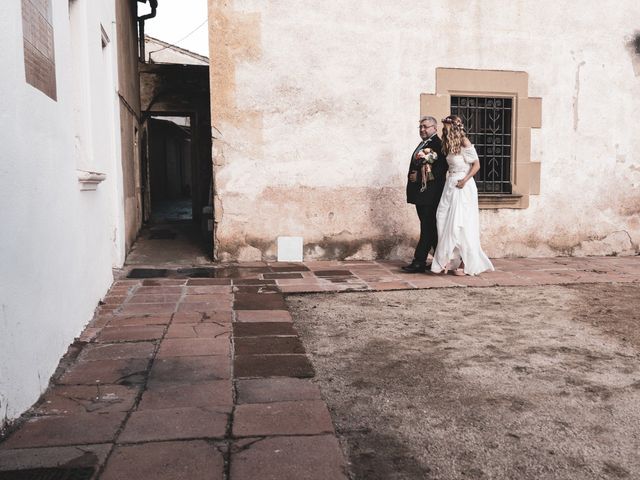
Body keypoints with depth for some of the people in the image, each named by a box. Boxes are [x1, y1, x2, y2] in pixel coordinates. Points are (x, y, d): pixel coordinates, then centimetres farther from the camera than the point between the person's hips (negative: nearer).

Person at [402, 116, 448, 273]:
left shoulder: (438, 144, -10)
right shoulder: (422, 145, 20)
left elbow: (441, 168, -19)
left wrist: (419, 176, -17)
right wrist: (413, 176, 4)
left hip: (431, 193, -10)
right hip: (421, 194, 10)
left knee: (428, 228, -7)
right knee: (430, 228, 13)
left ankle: (419, 262, -6)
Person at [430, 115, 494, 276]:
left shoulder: (464, 143, -9)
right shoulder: (449, 145, 14)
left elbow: (476, 164, -10)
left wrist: (465, 180, -19)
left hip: (463, 187, -8)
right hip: (450, 186, 8)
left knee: (460, 224, -6)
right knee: (445, 222, 2)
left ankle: (466, 263, 4)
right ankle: (449, 260, 8)